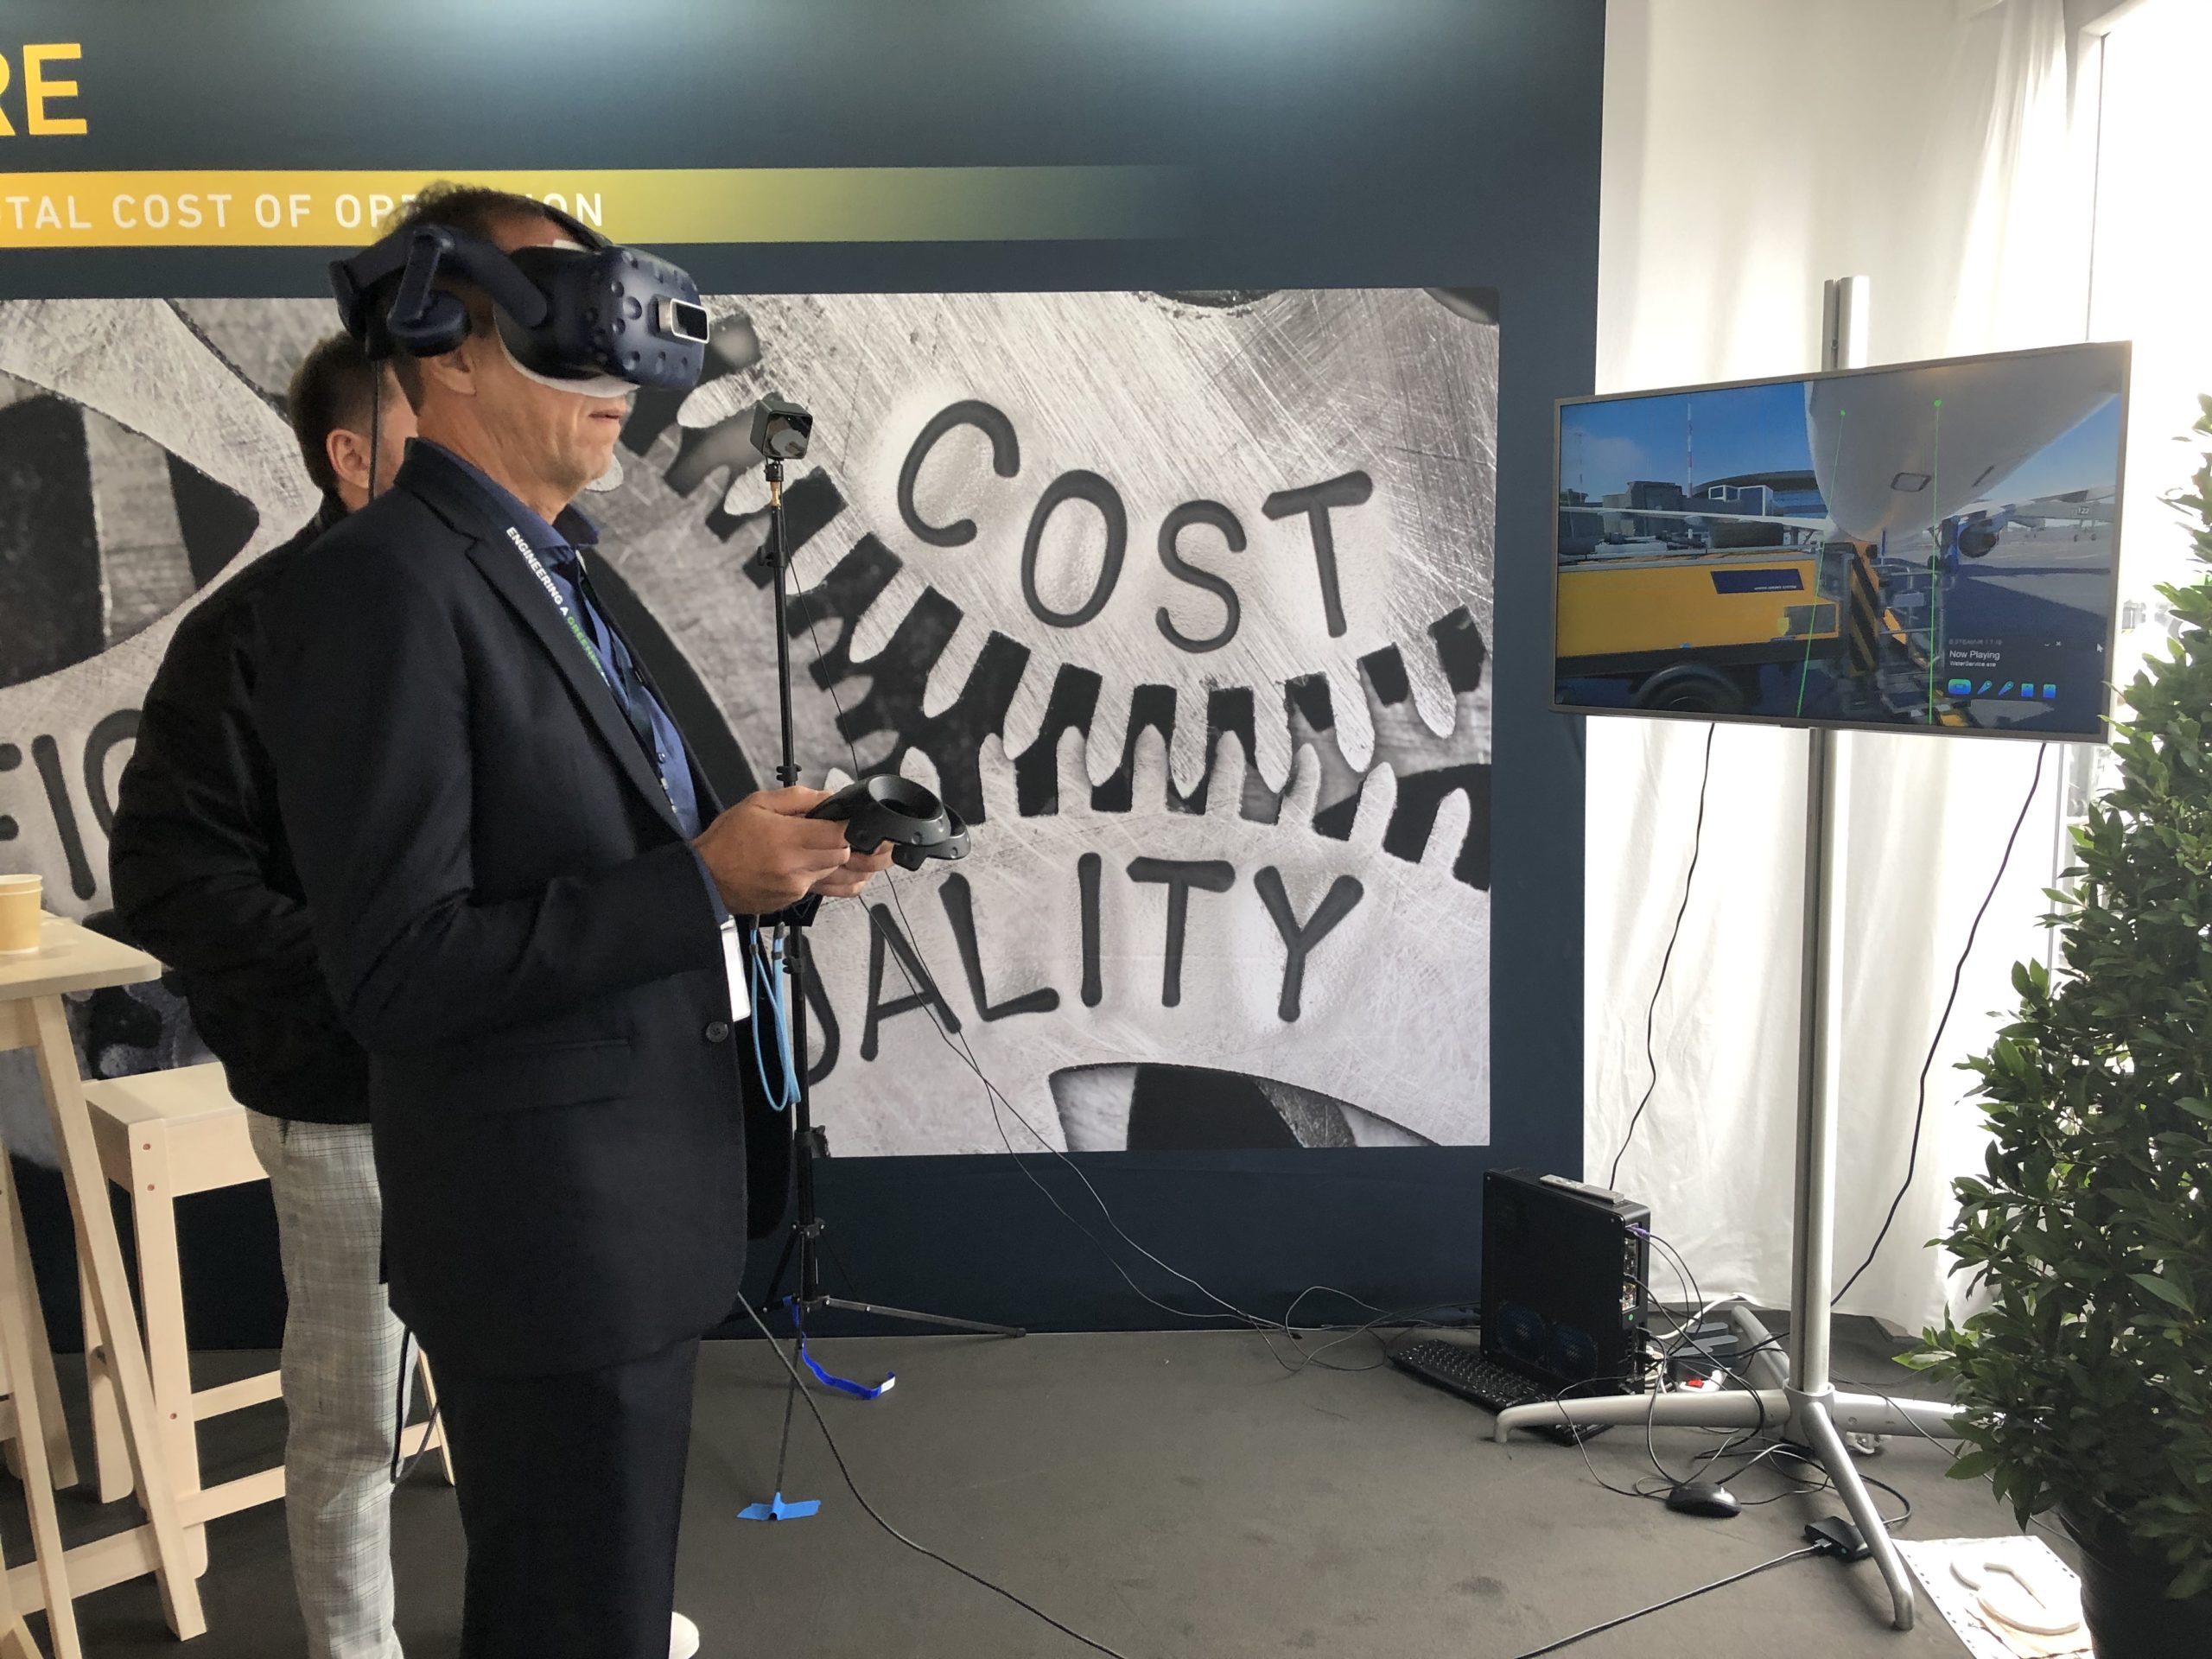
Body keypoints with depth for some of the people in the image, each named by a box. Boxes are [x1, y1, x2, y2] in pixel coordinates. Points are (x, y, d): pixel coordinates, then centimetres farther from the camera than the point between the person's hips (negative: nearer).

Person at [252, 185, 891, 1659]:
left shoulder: (559, 573, 11)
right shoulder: (384, 583, -18)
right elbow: (397, 972, -22)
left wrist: (767, 865, -1)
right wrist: (701, 883, -23)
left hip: (647, 1205, 9)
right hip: (552, 1228, -9)